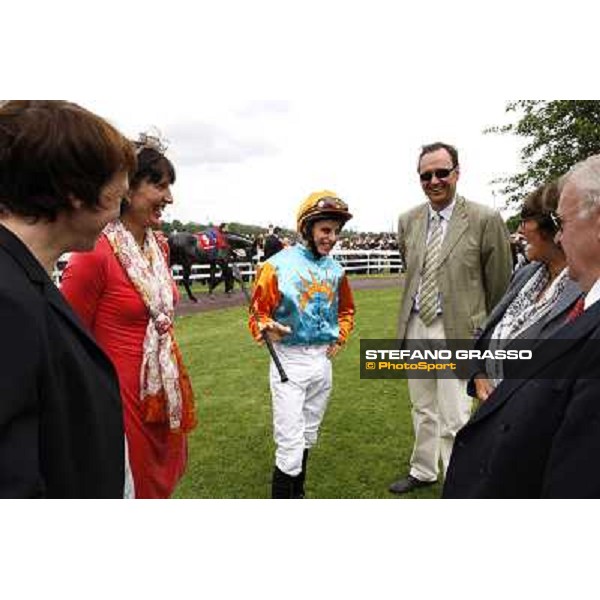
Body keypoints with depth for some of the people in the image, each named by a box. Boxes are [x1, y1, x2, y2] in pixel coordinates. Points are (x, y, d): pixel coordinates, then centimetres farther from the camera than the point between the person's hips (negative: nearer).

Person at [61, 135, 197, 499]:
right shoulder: (96, 253, -21)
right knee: (128, 489, 14)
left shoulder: (159, 245, 4)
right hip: (123, 394, -7)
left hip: (165, 391, 8)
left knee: (164, 479, 25)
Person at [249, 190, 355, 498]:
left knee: (308, 437, 19)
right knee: (290, 444, -6)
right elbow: (258, 310, -9)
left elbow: (346, 309, 19)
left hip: (323, 360, 6)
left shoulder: (335, 269, 4)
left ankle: (297, 493, 38)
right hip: (289, 361, -6)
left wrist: (340, 337, 5)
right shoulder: (278, 265, -13)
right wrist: (268, 329, -29)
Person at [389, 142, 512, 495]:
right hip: (416, 327, 6)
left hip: (457, 330, -5)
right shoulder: (408, 221, 6)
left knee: (454, 420, 0)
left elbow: (499, 286, -4)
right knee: (423, 409, 21)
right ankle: (423, 471, 41)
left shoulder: (485, 220, -10)